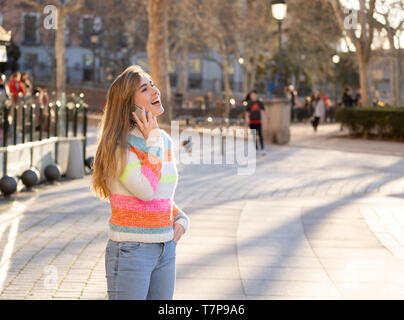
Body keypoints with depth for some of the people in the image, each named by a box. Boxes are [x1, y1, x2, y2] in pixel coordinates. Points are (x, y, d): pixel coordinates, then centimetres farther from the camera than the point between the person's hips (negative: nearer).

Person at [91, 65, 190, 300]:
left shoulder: (165, 140, 9)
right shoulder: (118, 145, -11)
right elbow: (146, 190, -25)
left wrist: (181, 218, 4)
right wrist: (153, 141, -14)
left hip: (166, 249, 7)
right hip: (131, 251, -7)